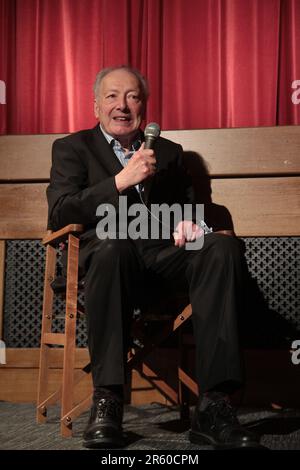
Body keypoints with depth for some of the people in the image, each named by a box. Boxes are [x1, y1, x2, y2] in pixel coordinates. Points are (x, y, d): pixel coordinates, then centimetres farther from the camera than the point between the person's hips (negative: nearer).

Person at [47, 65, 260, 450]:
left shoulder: (168, 152, 27)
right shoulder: (72, 148, 16)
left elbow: (187, 206, 25)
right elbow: (58, 215, 1)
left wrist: (187, 223, -1)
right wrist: (121, 180, -10)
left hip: (164, 251, 3)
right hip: (105, 254, -3)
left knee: (223, 246, -28)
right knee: (113, 245, -39)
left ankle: (213, 406, -33)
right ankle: (106, 401, -34)